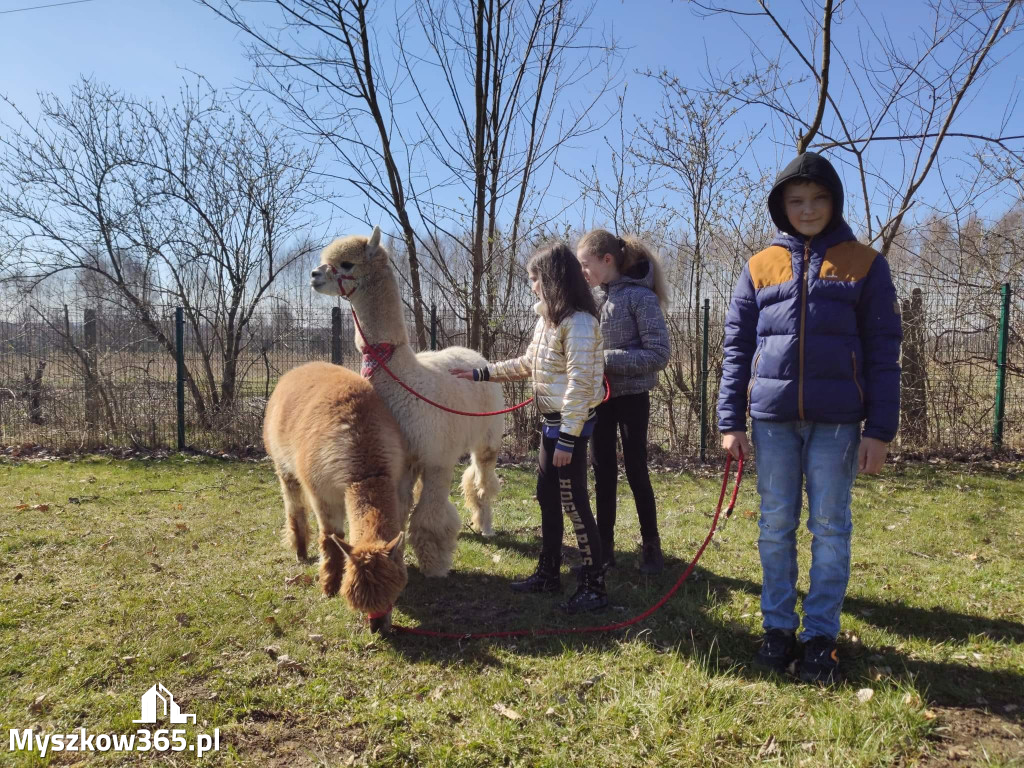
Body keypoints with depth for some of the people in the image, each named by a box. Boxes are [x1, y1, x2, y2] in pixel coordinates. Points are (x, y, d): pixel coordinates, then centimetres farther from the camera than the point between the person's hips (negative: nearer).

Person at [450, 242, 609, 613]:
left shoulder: (578, 322, -18)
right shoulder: (548, 318, 13)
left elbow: (580, 383, -22)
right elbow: (527, 365, 23)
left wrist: (567, 438, -23)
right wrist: (480, 374, 22)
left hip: (570, 423, -10)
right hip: (552, 421, 10)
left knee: (573, 503, -3)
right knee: (547, 498, 16)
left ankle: (594, 586, 9)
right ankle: (548, 573, 30)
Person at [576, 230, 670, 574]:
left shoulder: (640, 296, -14)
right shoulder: (593, 297, 5)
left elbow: (659, 354, -18)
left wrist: (608, 359, -22)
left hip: (631, 397, -6)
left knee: (635, 472, 4)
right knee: (603, 472, 11)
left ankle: (651, 546, 20)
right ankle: (604, 546, 22)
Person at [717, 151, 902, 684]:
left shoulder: (864, 264, 4)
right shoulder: (760, 268, 8)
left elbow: (882, 352, 2)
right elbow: (737, 347, 7)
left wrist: (880, 429, -4)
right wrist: (731, 421, 0)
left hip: (837, 420, -1)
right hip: (772, 418, 2)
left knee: (830, 528, 4)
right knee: (776, 527, 7)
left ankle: (821, 636, 16)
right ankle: (778, 628, 20)